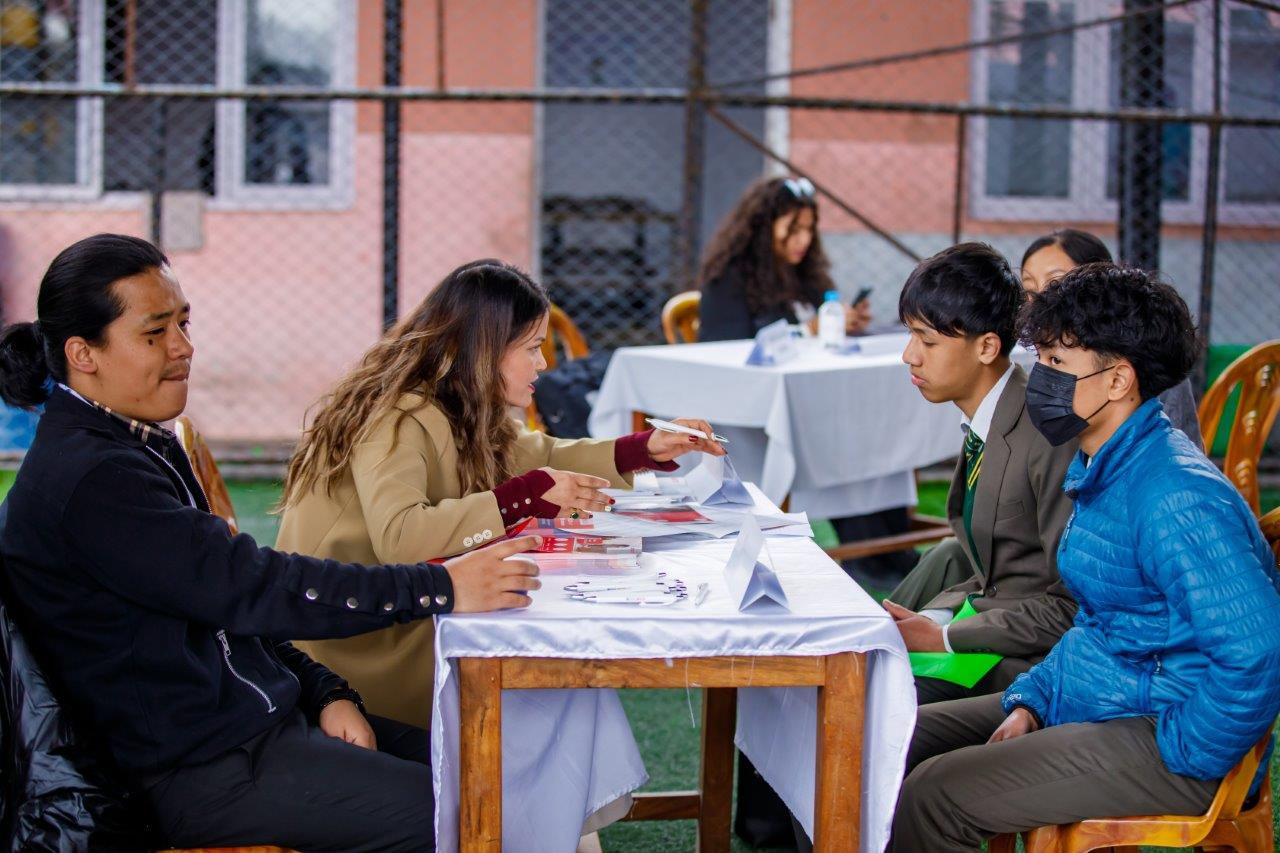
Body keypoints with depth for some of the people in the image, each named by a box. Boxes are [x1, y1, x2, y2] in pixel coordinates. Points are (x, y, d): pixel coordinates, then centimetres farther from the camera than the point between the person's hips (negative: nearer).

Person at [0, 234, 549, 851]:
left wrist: (325, 694, 5)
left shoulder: (142, 447, 14)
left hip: (261, 720, 10)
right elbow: (251, 587, -25)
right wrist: (440, 587, -25)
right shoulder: (88, 480, -20)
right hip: (206, 771, -10)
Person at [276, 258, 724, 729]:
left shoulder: (453, 411, 6)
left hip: (402, 617, 8)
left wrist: (647, 449, 10)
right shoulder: (397, 419, -21)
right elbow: (397, 538, -37)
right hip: (347, 651, -8)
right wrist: (525, 499, -33)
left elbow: (536, 456, 21)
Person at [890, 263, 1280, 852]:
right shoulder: (1099, 470, 10)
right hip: (1086, 702, 10)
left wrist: (1183, 757, -21)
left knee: (932, 796, -21)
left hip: (1153, 734, -10)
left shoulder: (1176, 499, -24)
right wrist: (1030, 701, 8)